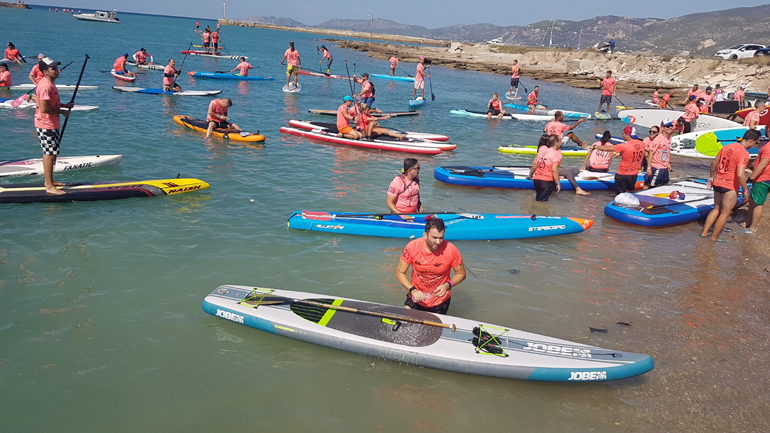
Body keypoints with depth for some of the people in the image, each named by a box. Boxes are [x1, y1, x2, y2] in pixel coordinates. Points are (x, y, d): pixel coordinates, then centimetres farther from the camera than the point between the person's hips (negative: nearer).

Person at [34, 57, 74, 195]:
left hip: (52, 124, 11)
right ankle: (49, 187, -1)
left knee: (51, 153, 19)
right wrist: (62, 112, -16)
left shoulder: (49, 83, 12)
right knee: (50, 154, -6)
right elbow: (44, 108, -28)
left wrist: (64, 105, 10)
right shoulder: (46, 85, -22)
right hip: (46, 126, -11)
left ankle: (49, 180, 31)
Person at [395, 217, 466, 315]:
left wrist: (447, 285, -22)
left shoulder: (451, 250, -19)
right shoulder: (412, 247, -18)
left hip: (440, 301, 0)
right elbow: (400, 273, -8)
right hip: (416, 297, 1)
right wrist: (412, 290, -23)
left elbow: (461, 274, -4)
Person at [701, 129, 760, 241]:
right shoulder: (744, 153, -19)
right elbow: (740, 175, -27)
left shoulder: (727, 146, 5)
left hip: (717, 183, 7)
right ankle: (714, 237, 16)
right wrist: (745, 189, -14)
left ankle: (704, 232, 24)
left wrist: (712, 177, 25)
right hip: (730, 187, -7)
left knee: (716, 209, 22)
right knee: (725, 213, 8)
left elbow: (714, 163, 12)